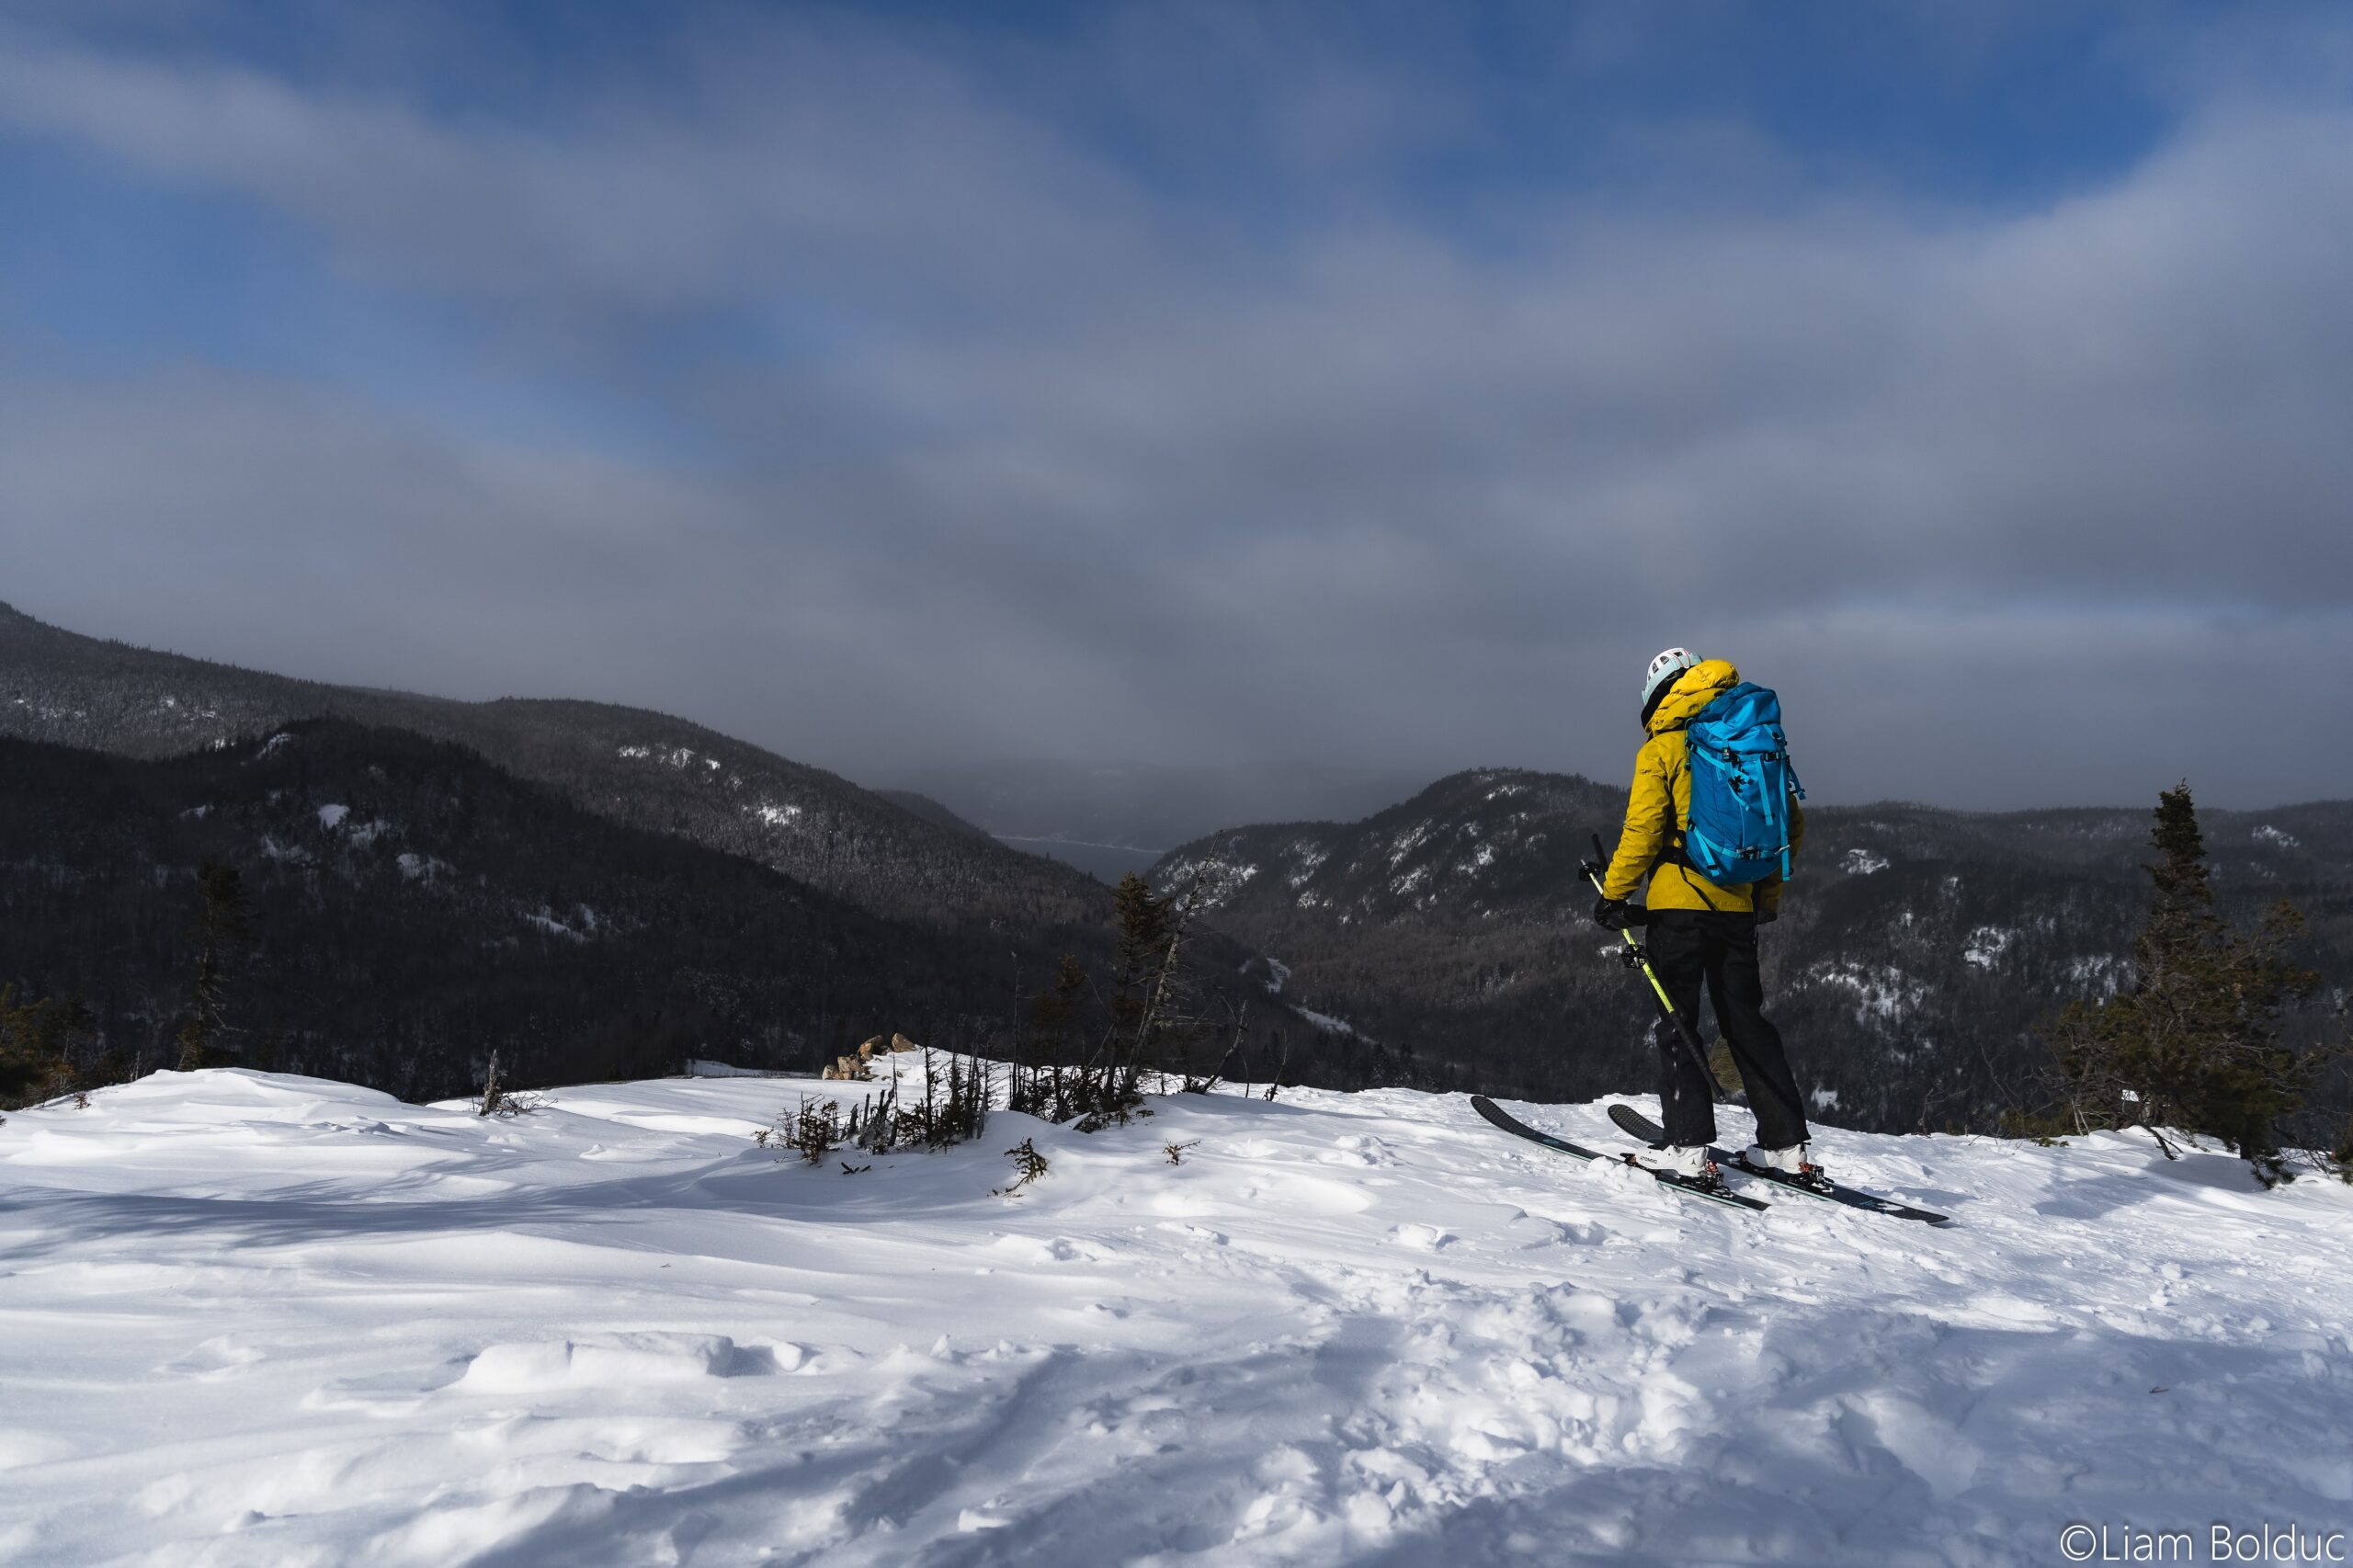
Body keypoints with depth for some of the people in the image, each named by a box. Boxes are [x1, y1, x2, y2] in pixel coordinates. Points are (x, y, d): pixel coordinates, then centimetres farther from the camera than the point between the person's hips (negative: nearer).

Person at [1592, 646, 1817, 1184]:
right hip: (1738, 905, 5)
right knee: (1746, 1021, 14)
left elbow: (1642, 831, -12)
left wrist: (1613, 895, -3)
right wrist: (1769, 895, 22)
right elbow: (1790, 822, 13)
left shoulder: (1661, 749, -5)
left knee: (1676, 1021, 0)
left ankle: (1689, 1148, -7)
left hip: (1678, 902, -5)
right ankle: (1787, 1144, 14)